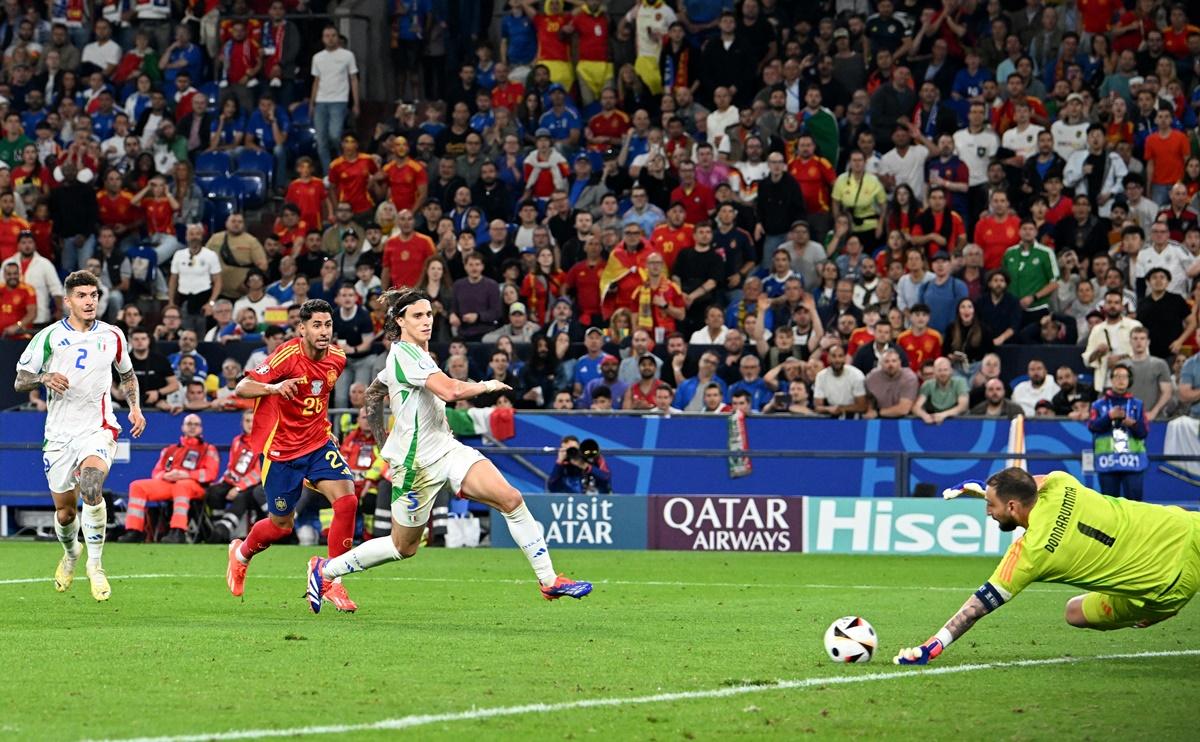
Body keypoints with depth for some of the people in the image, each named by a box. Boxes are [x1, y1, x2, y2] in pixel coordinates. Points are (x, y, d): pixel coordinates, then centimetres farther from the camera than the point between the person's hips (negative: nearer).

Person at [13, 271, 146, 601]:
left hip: (98, 429, -1)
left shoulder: (112, 336, 6)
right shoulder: (48, 337, -1)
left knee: (90, 484, -30)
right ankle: (71, 553, 42)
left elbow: (127, 374, 23)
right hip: (59, 434, 1)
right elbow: (19, 381, 1)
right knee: (65, 513, 6)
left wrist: (135, 407, 8)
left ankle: (95, 565, -17)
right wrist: (44, 378, -19)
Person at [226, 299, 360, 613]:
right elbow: (242, 388, -22)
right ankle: (241, 553, 40)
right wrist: (273, 388, -40)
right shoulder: (288, 355, -19)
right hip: (281, 447, -5)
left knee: (347, 500, -17)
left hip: (317, 442, 5)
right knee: (281, 525, 5)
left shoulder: (337, 358, -1)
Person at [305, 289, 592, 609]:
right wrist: (486, 386, -14)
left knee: (511, 499, -11)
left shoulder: (415, 354, 12)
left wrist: (384, 442, 28)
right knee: (404, 547, 4)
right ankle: (326, 569, 23)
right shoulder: (404, 353, -18)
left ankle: (549, 581, -10)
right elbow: (449, 391, -31)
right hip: (417, 462, -8)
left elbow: (373, 393, 25)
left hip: (446, 449, 8)